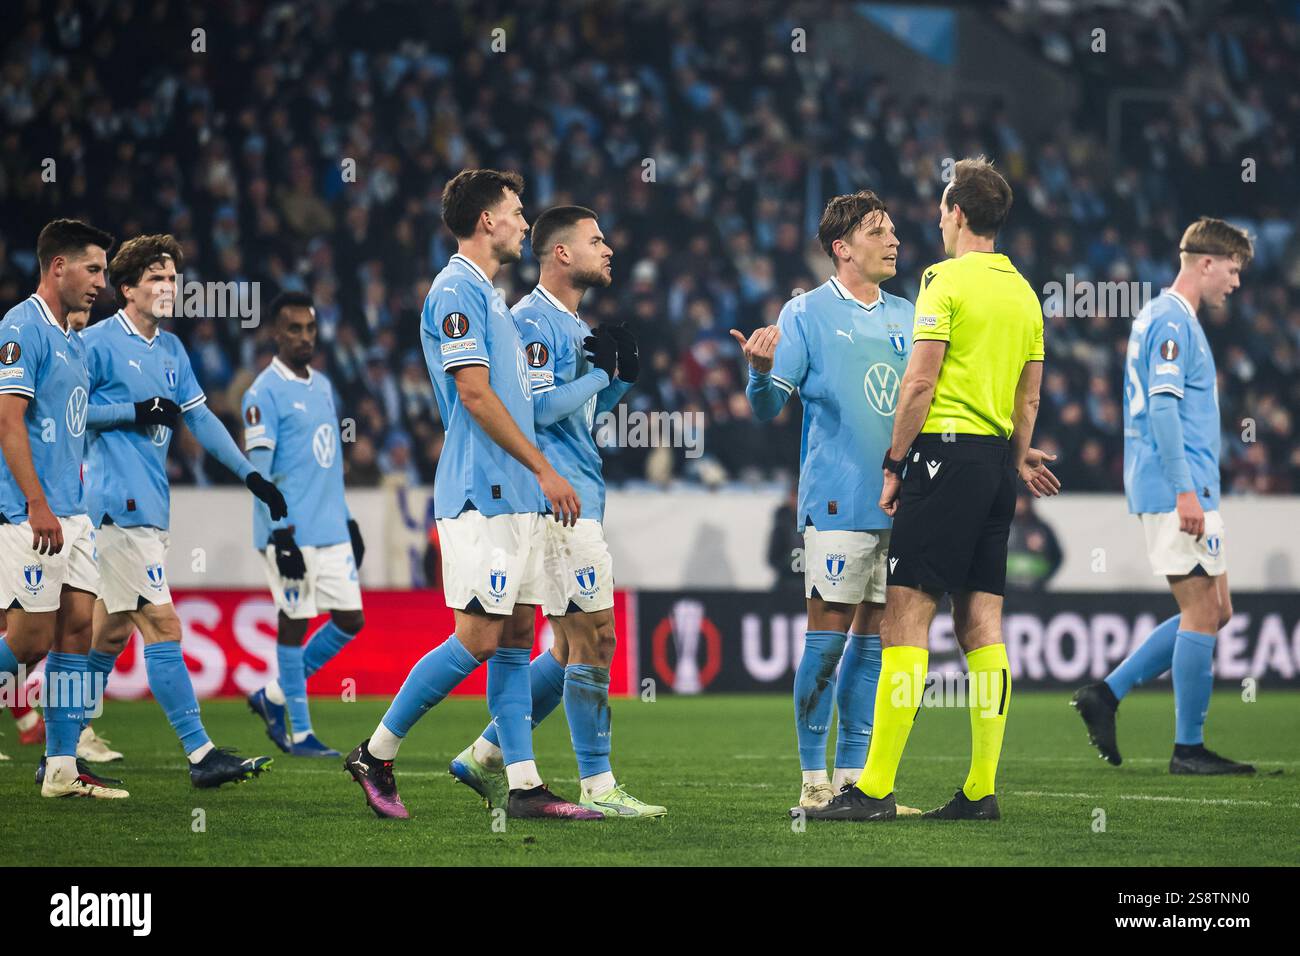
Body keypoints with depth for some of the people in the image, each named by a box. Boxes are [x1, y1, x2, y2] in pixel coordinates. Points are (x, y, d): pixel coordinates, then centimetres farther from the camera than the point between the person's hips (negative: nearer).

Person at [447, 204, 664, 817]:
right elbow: (540, 409, -19)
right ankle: (596, 788, -7)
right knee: (593, 637, -10)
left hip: (579, 500, 10)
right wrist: (600, 370, -11)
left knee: (571, 646, 11)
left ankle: (485, 756, 17)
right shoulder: (530, 322, -11)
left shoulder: (574, 325, 20)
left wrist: (622, 375, 10)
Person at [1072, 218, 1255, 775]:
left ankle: (1107, 695, 10)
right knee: (1203, 611, -7)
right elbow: (1162, 408, -20)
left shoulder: (1164, 319, 20)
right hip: (1176, 489, -10)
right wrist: (1185, 490, -24)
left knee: (1213, 612, 11)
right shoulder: (1172, 322, -12)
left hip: (1170, 493, 10)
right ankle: (1189, 747, -3)